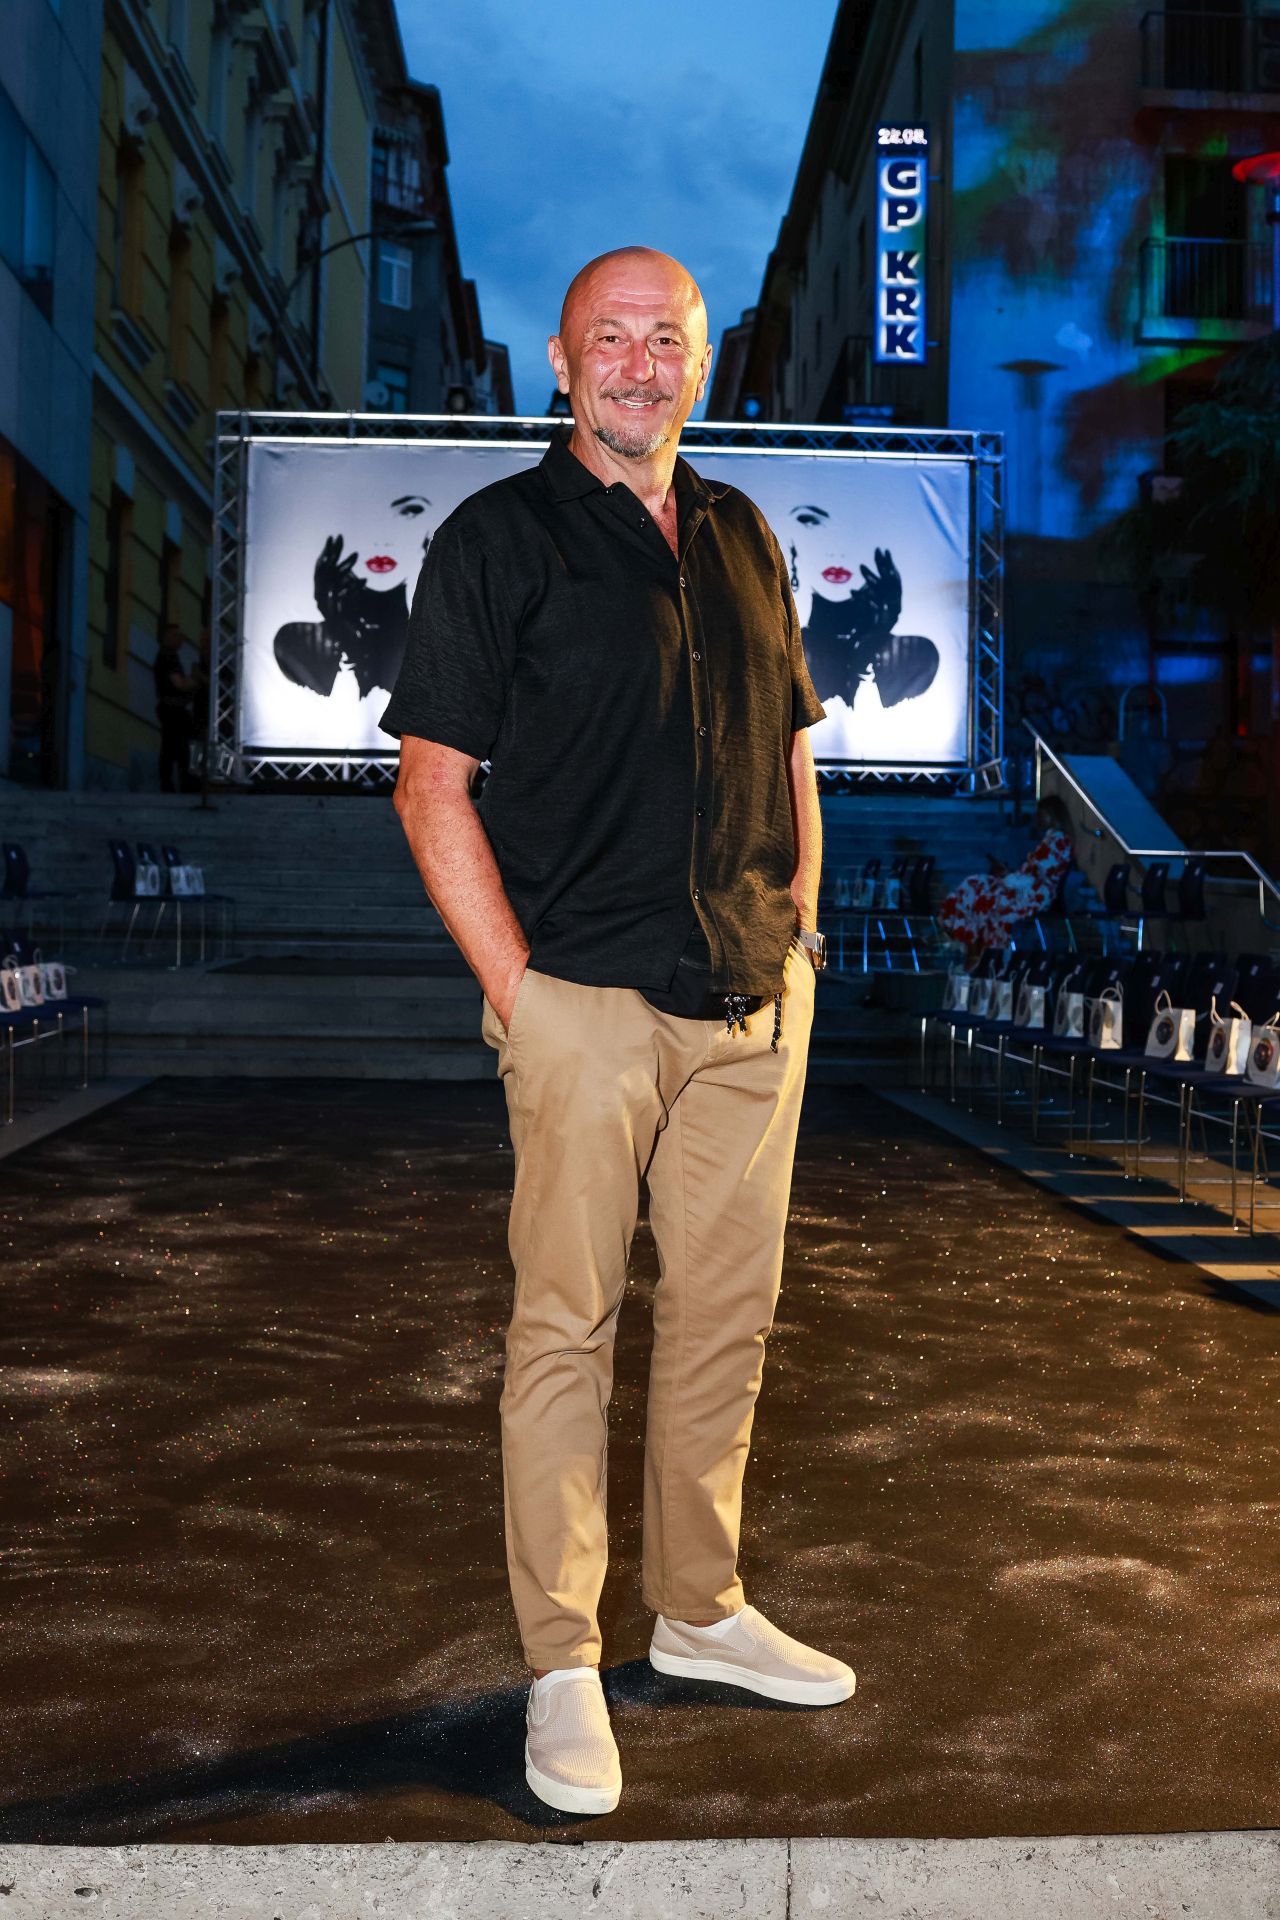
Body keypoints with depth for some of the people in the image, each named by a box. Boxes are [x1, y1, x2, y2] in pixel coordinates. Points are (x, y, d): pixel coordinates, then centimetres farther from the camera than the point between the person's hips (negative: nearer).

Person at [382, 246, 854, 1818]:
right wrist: (519, 988, -11)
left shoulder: (743, 540, 15)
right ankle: (563, 1665, 16)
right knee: (566, 1330, 1)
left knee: (726, 1314, 12)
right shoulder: (496, 539, -2)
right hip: (588, 1001, -5)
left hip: (756, 999, 6)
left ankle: (701, 1613, 29)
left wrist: (798, 933, 10)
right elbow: (432, 784, -6)